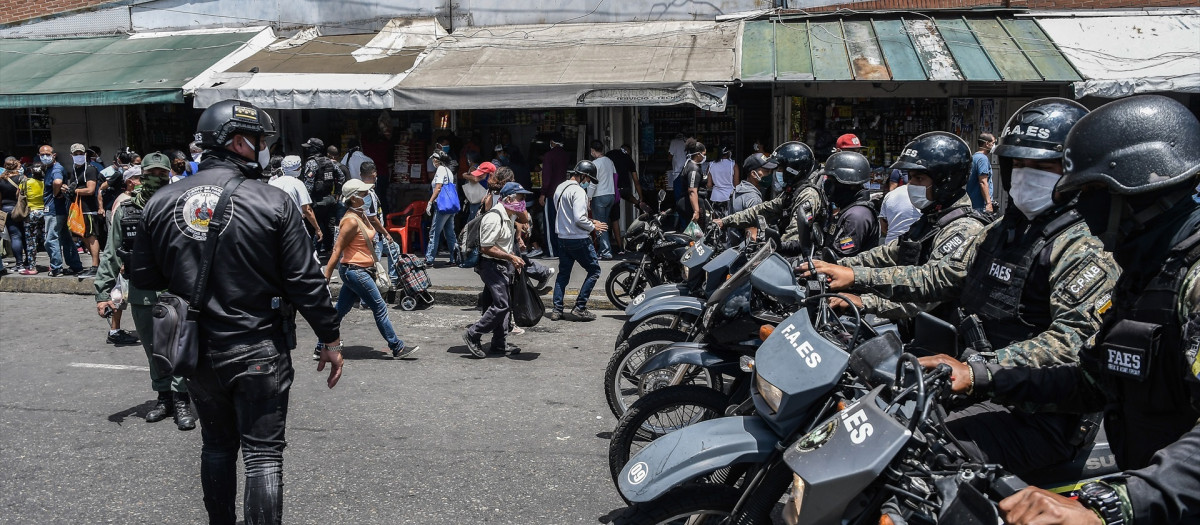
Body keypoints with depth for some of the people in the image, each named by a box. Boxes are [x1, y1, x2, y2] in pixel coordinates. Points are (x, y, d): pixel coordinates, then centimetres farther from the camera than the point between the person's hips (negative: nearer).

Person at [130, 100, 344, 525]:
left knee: (217, 444, 21)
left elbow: (141, 278, 6)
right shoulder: (272, 203, -14)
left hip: (196, 349, 5)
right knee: (263, 454, 4)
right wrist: (331, 339, -2)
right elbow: (305, 280, -12)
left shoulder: (161, 202, 0)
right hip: (258, 351, -4)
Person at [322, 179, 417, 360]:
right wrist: (326, 278, -20)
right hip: (355, 271, -10)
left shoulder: (361, 216, 11)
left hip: (360, 271, 10)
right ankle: (397, 348, 6)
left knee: (340, 311, 12)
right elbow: (337, 250, -19)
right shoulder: (351, 221, -18)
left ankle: (321, 348, 18)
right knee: (380, 308, -2)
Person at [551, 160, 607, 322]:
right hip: (579, 239, -9)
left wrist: (589, 222, 16)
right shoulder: (578, 191, -16)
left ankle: (557, 310, 13)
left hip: (563, 238, 9)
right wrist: (593, 227, -7)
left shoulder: (560, 188, 13)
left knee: (563, 274, 15)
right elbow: (579, 219, -24)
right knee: (594, 271, 2)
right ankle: (579, 308, -1)